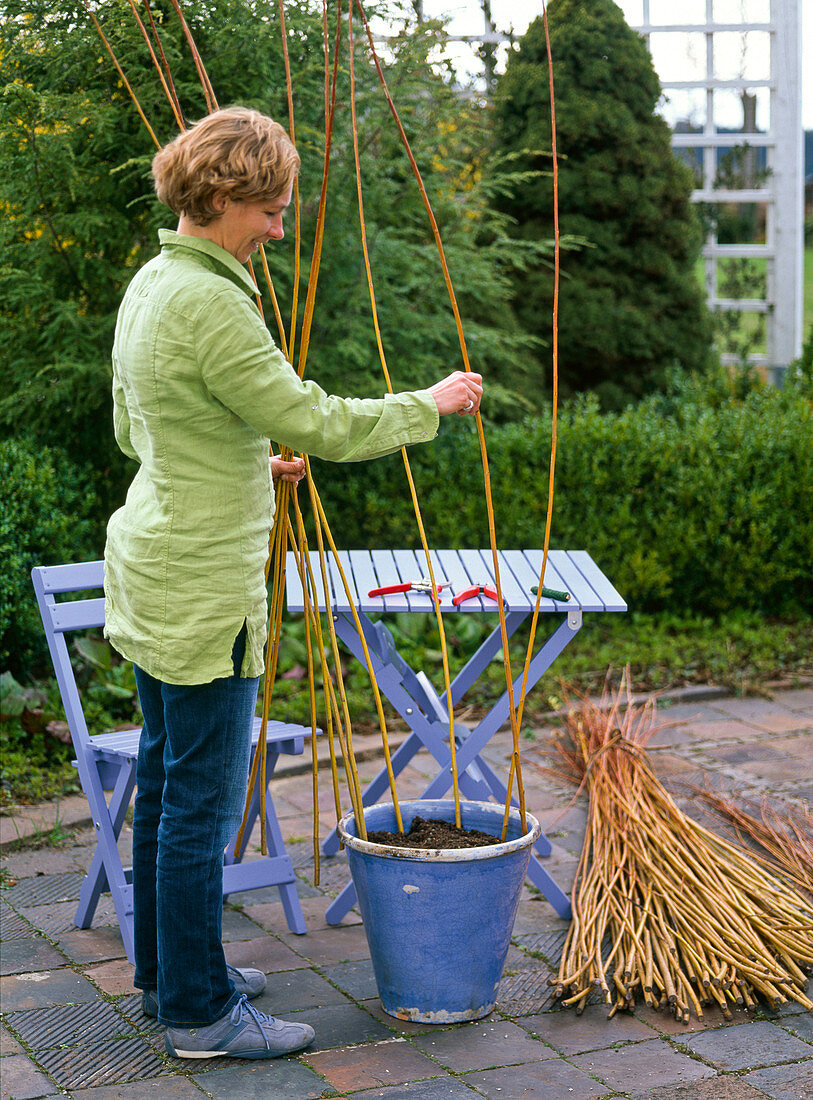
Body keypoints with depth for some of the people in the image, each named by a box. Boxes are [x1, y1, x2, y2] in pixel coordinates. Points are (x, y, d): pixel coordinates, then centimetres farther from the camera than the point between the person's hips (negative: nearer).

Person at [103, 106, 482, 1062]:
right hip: (201, 587, -10)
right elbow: (316, 422, -21)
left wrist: (246, 463, 19)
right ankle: (199, 1011, 12)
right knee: (203, 800, 0)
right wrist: (431, 404, -8)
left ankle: (164, 969, 33)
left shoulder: (152, 283, 9)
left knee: (165, 779, 19)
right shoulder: (208, 303, -22)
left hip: (149, 568, 10)